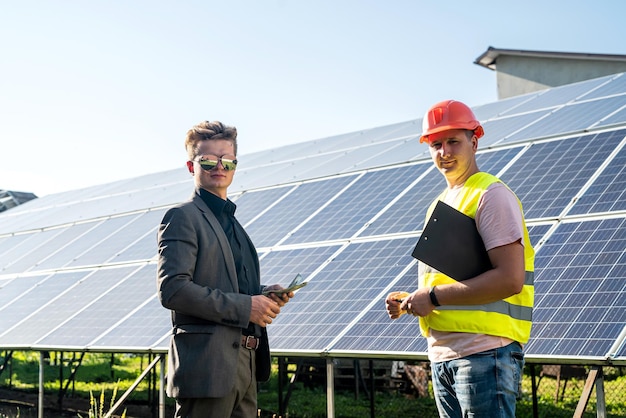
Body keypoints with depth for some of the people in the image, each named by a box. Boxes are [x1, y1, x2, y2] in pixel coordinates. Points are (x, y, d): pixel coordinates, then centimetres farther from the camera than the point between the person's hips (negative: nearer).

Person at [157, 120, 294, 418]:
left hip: (244, 365, 9)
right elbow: (172, 289, -18)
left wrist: (264, 295, 6)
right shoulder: (183, 217, -5)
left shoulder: (232, 224, 22)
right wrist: (243, 306, -17)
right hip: (207, 365, -9)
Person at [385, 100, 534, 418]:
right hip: (441, 354, 9)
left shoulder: (491, 195, -7)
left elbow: (510, 279, -18)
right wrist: (411, 303, 7)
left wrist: (434, 296, -15)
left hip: (485, 352, -9)